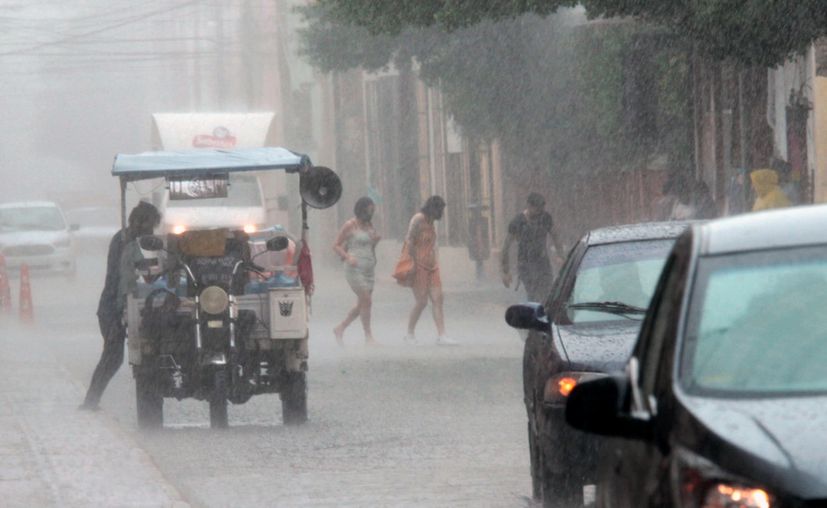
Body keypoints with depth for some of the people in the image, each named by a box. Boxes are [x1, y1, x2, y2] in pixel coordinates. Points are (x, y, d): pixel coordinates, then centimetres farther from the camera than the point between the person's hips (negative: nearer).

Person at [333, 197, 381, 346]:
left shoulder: (369, 225, 14)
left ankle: (339, 329, 21)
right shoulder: (350, 225, -6)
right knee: (366, 301, -13)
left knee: (362, 305, 7)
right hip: (355, 268, -8)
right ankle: (368, 336, -6)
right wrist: (348, 257, -19)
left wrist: (375, 240, 2)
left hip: (368, 269, 8)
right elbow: (336, 245, -4)